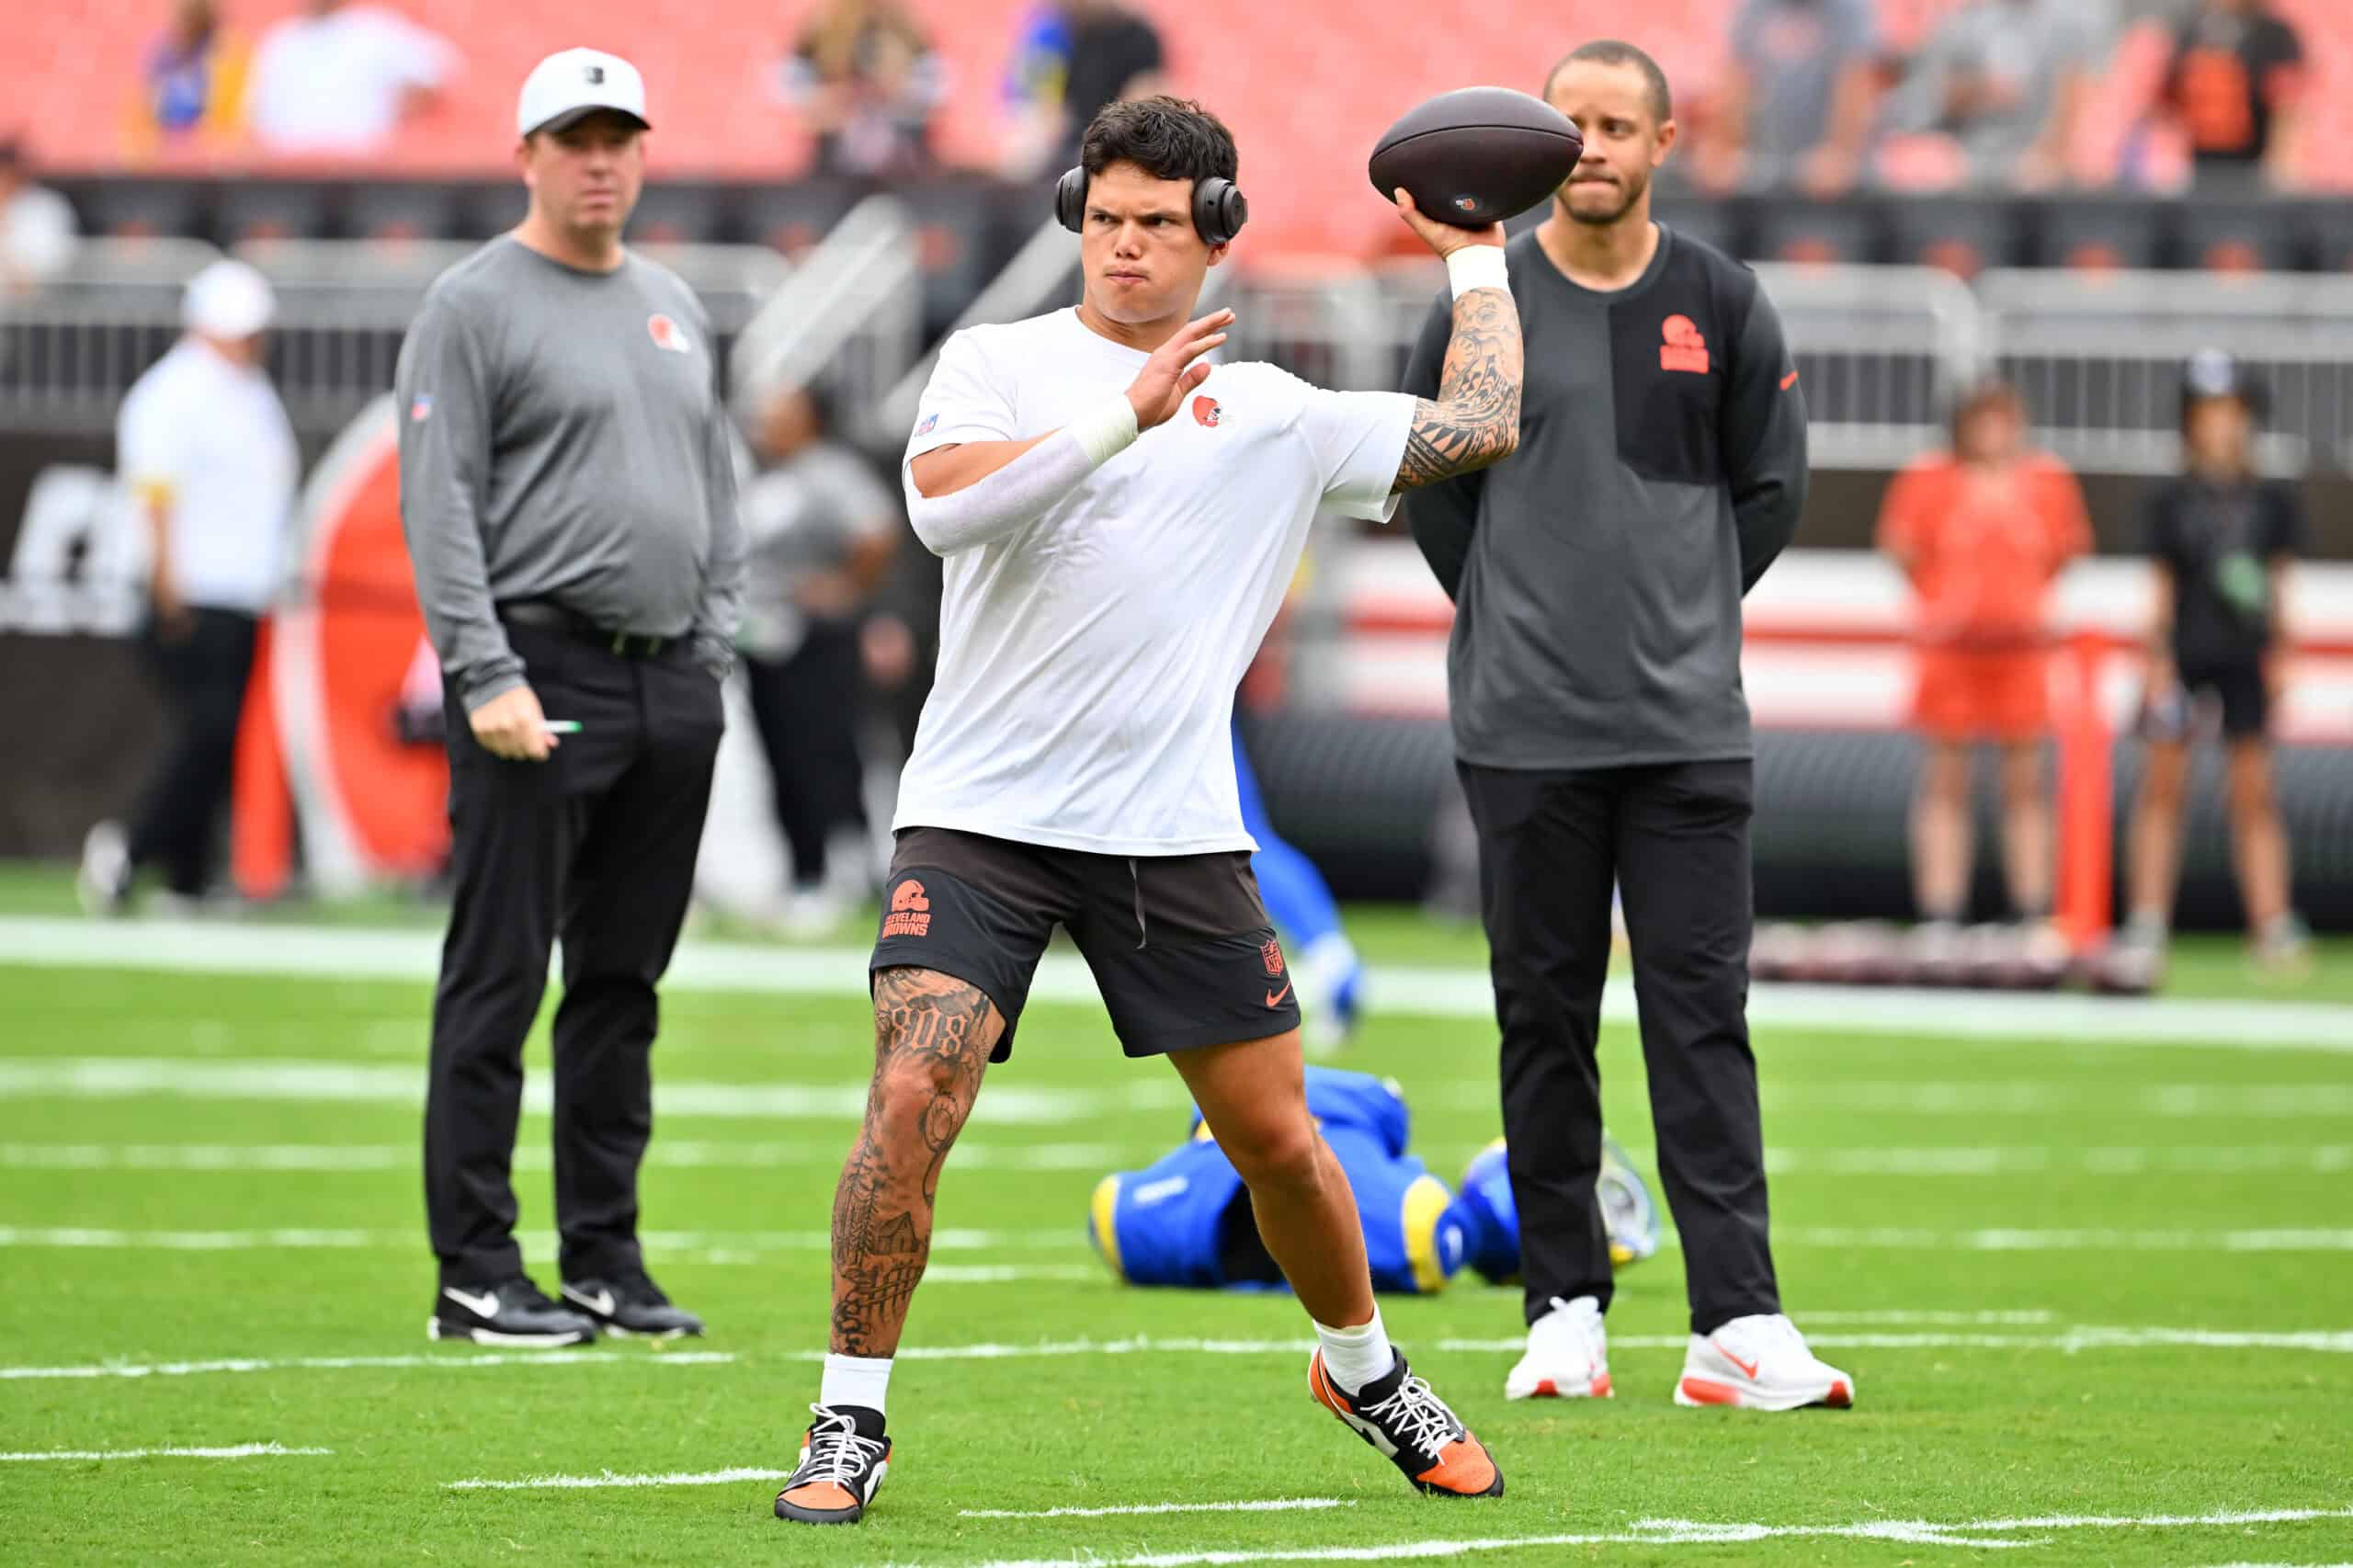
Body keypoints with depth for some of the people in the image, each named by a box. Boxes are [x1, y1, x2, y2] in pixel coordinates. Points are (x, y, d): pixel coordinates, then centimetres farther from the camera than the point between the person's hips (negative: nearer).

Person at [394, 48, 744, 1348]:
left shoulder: (675, 308, 18)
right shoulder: (474, 305, -4)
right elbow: (439, 505, -10)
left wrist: (712, 654, 11)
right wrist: (487, 677, -17)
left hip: (671, 689, 7)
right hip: (540, 677, -7)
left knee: (624, 985, 10)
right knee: (498, 982, -6)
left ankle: (607, 1263, 15)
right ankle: (476, 1276, -5)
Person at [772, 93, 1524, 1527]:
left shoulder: (1273, 415, 10)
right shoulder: (997, 361, 2)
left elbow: (1485, 426, 14)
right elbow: (943, 503, -17)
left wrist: (1476, 255, 21)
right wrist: (1124, 414, -22)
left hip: (1177, 833, 3)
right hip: (982, 815, -3)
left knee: (1277, 1138, 7)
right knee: (911, 1103, -19)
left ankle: (1365, 1371, 34)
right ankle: (851, 1428, -6)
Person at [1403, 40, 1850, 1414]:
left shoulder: (1723, 304, 5)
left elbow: (1773, 484, 13)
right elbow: (1429, 482, 10)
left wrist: (1687, 615, 8)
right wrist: (1514, 623, 6)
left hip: (1688, 726, 0)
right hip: (1525, 732, 0)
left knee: (1703, 1016, -4)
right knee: (1545, 1017, 4)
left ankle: (1737, 1325, -8)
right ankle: (1565, 1310, 12)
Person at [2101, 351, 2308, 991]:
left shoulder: (2272, 501, 5)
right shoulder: (2172, 501, 4)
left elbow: (2279, 585, 7)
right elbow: (2164, 590, 4)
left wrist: (2278, 659, 0)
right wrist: (2159, 667, -4)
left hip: (2245, 658, 0)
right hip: (2184, 655, 0)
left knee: (2254, 792, -1)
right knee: (2162, 786, -1)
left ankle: (2273, 927, -2)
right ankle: (2146, 927, 1)